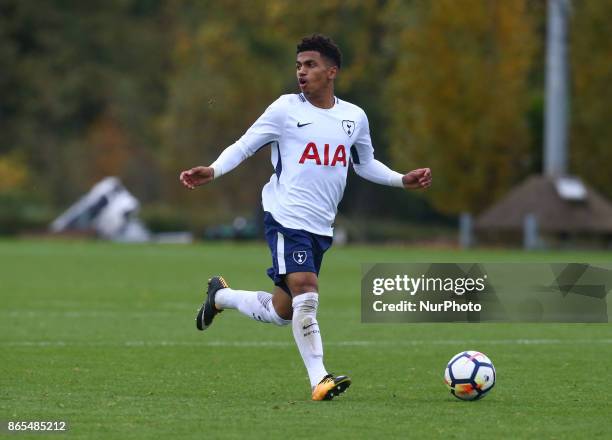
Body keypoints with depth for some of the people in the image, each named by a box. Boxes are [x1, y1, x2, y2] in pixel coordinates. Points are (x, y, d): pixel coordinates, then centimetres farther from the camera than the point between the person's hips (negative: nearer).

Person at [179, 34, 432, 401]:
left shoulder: (354, 117, 9)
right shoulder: (286, 109, -3)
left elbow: (365, 164, 25)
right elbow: (243, 147, 0)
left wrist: (403, 180, 11)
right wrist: (212, 171, -17)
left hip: (321, 227, 5)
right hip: (286, 217, -5)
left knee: (282, 312, 9)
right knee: (305, 288, -22)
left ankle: (221, 295, 35)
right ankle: (319, 379, -17)